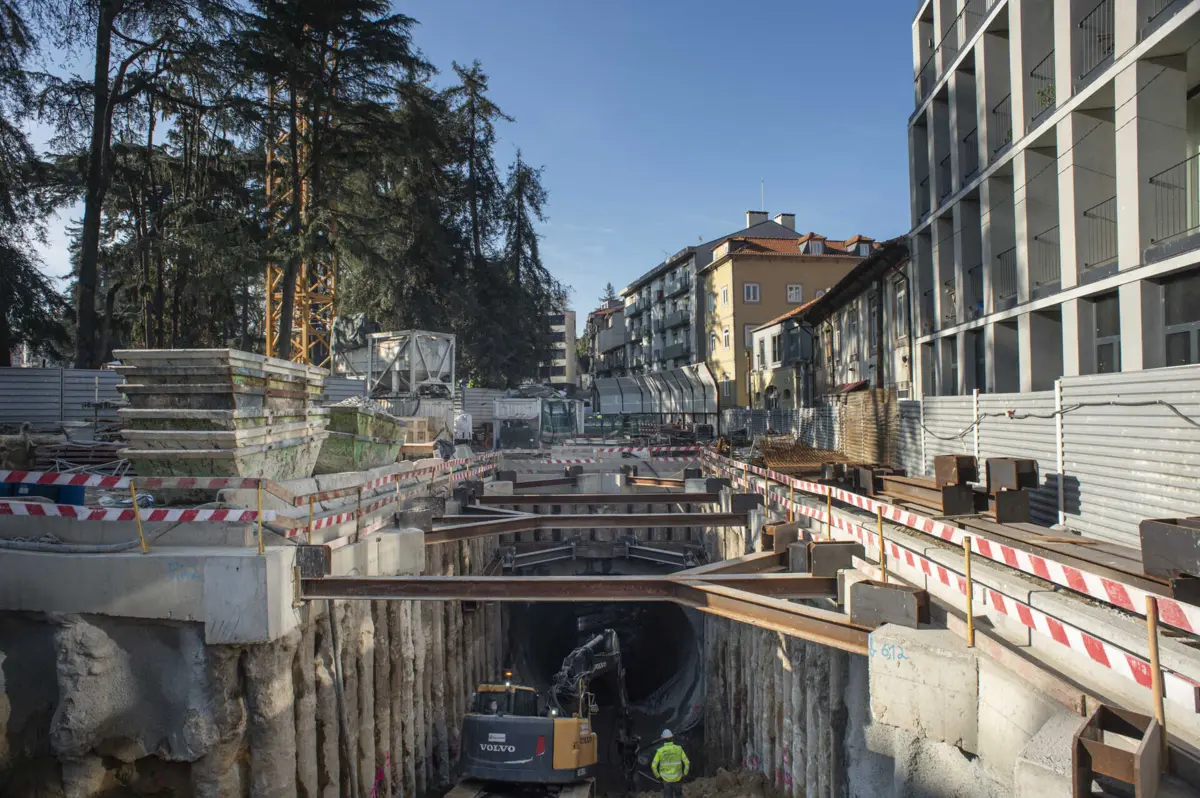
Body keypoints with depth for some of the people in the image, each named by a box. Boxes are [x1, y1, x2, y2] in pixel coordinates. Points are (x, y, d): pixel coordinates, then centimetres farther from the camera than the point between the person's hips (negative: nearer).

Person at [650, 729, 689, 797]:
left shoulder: (660, 751, -10)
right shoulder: (679, 749, -9)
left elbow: (653, 766, -11)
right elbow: (687, 763, -8)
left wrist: (658, 776, 4)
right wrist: (684, 774, 5)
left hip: (665, 779, -1)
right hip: (677, 779, 1)